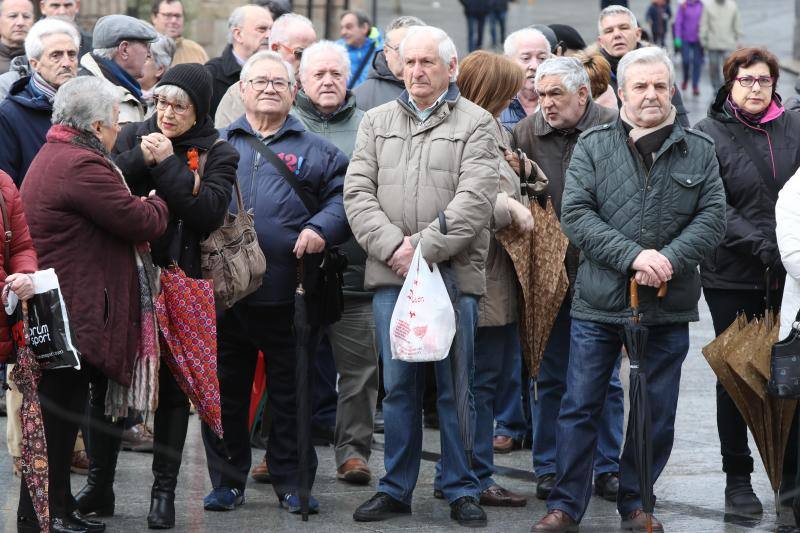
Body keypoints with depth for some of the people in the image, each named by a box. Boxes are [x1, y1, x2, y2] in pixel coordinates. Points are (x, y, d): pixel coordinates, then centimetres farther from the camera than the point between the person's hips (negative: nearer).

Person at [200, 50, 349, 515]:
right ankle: (228, 481, 17)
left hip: (287, 294, -1)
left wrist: (320, 228, -14)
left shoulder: (315, 150, 9)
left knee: (291, 392, 4)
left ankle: (293, 484, 14)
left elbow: (344, 195, 2)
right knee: (225, 391, 7)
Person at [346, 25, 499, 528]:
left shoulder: (475, 124, 2)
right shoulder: (378, 122, 14)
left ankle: (462, 490, 10)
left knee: (455, 387, 1)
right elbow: (358, 192, 5)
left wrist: (426, 249, -16)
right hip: (390, 276, 3)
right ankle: (396, 489, 16)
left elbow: (474, 199, -9)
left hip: (454, 274, -3)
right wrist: (392, 246, -9)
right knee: (398, 385, 8)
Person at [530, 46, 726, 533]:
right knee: (580, 409, 2)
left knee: (656, 415, 8)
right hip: (598, 306, -1)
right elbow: (576, 214, -7)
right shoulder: (593, 146, 3)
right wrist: (633, 256, -18)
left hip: (668, 308, 1)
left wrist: (669, 259, -17)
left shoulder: (699, 151, 8)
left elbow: (713, 217, 0)